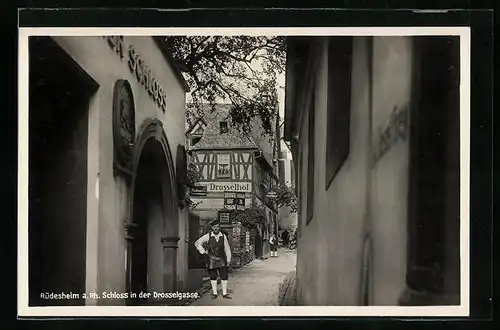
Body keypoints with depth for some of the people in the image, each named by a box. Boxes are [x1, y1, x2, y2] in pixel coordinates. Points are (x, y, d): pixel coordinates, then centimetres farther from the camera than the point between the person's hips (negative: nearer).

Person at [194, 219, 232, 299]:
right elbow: (197, 243, 3)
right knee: (213, 277, 8)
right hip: (211, 259, -1)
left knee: (224, 276, 0)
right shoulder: (208, 236, -6)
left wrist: (228, 259, 5)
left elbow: (227, 248, 5)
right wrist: (203, 251, -2)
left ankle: (224, 293, 9)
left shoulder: (223, 236, -2)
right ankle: (214, 293, 18)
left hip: (221, 259, 1)